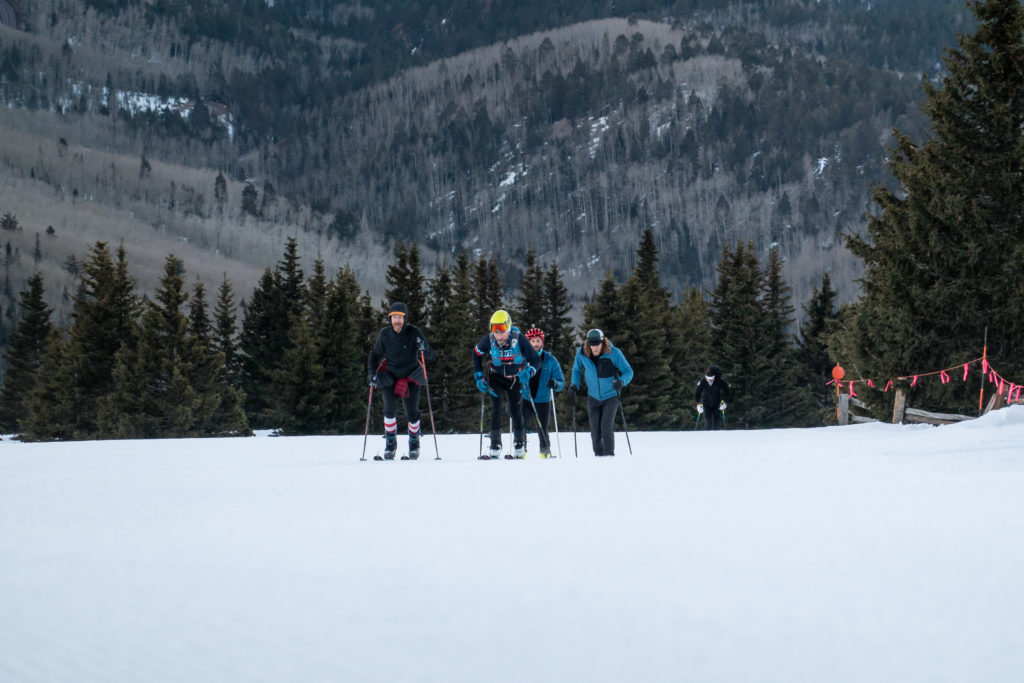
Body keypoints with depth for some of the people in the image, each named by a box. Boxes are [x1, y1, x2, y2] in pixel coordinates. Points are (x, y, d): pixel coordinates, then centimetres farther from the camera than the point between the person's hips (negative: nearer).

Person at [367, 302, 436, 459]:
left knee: (412, 413, -4)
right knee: (390, 409, -16)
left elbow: (430, 356, -13)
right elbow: (375, 355, 7)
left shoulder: (414, 333, -13)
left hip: (411, 376, -1)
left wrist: (424, 349, -35)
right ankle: (390, 444, 0)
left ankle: (414, 445, 19)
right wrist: (372, 374, -5)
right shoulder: (384, 334, -7)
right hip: (390, 375, 1)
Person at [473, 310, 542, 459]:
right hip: (496, 378, 0)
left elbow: (536, 360, -17)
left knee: (516, 411, 3)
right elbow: (476, 353, 2)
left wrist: (528, 372, -38)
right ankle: (495, 448, -14)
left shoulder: (519, 339, -25)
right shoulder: (488, 341, -21)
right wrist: (479, 376, -3)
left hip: (515, 379, 0)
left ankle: (519, 448, 21)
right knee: (495, 408, -16)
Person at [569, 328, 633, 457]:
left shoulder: (614, 353, -19)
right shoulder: (581, 354, -10)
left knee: (606, 427, -14)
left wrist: (622, 381, -31)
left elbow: (628, 371, -11)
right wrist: (574, 385, -5)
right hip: (593, 397, 3)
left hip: (611, 396, -3)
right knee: (595, 429, 0)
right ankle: (598, 455, 14)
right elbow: (576, 370, 10)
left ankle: (609, 454, -6)